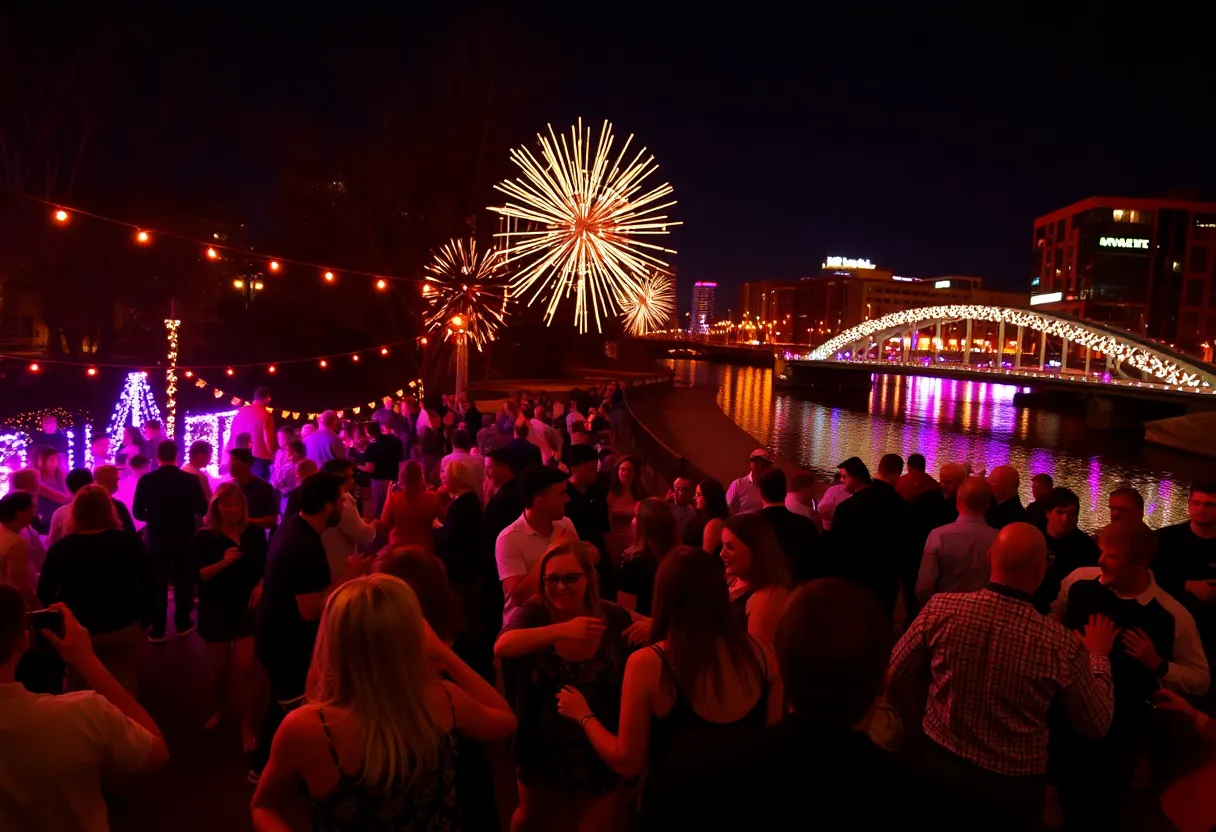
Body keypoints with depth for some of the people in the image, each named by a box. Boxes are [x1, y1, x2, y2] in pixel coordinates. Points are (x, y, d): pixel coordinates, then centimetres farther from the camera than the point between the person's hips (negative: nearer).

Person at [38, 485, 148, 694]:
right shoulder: (129, 542, -11)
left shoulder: (60, 548, -11)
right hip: (124, 629, 0)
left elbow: (44, 594, -4)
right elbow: (146, 585, -7)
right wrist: (142, 617, 6)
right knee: (124, 691, 15)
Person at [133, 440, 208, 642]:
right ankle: (183, 623, 22)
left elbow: (137, 512, -6)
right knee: (184, 581, 14)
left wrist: (155, 516, 13)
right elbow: (202, 509, -7)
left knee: (157, 583, 9)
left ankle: (158, 629, 12)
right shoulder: (190, 479, -11)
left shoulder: (146, 480, -9)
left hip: (157, 539, 0)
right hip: (184, 539, 0)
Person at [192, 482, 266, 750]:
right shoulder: (205, 536, -7)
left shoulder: (255, 533, -3)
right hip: (215, 609, 0)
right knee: (220, 667, 13)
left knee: (244, 669, -3)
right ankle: (220, 708, 40)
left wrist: (261, 586, -11)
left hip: (247, 608, 0)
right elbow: (199, 574, -11)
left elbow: (266, 567, 7)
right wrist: (223, 562, -28)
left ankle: (247, 725, 8)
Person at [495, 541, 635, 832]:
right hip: (542, 751, 0)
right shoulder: (532, 614, -17)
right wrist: (562, 629, -50)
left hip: (600, 754, 0)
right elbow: (503, 645, -38)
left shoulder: (615, 619, -13)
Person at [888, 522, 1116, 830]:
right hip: (1013, 789, 0)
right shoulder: (1063, 645, -19)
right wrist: (1098, 656, 14)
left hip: (938, 767, 0)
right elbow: (1097, 724, 0)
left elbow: (894, 679, -5)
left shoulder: (941, 608, -18)